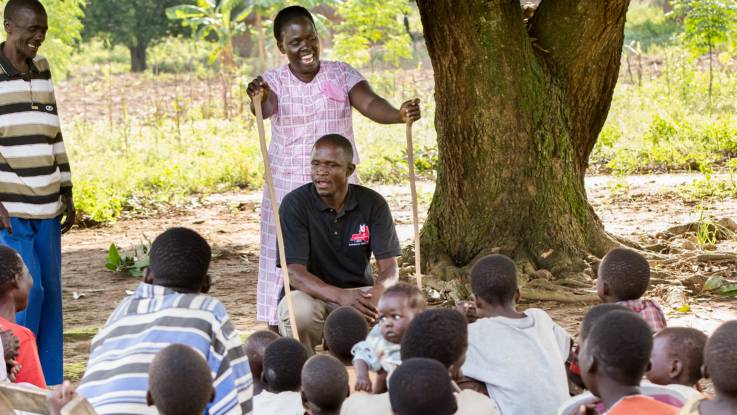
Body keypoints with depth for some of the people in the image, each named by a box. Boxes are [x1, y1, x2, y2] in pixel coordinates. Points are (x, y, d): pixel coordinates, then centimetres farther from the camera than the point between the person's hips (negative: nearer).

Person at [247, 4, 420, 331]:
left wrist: (399, 114, -40)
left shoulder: (341, 75, -1)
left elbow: (370, 103, -18)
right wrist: (258, 98, -50)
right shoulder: (274, 81, -2)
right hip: (287, 190, 0)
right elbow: (266, 108, -25)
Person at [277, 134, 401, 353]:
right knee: (299, 312, -37)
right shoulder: (295, 204, -12)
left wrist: (378, 291, -35)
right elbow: (295, 273, -20)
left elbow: (389, 268, -8)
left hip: (359, 292, 3)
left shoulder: (373, 204, -4)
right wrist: (341, 296, -39)